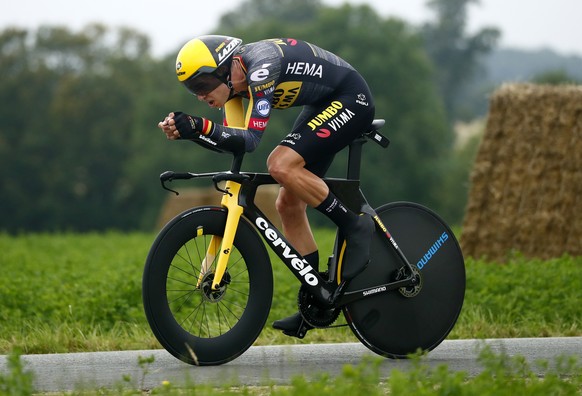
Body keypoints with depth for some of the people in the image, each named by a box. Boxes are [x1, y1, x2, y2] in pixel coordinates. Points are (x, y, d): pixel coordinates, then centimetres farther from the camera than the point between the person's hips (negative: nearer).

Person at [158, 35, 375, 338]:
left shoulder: (260, 68, -30)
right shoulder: (233, 77, -4)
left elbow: (250, 139, -36)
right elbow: (233, 141, -8)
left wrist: (201, 127, -46)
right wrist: (186, 132, -23)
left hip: (351, 99, -10)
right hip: (322, 106, 10)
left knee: (281, 165, -28)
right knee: (288, 205, 5)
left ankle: (355, 226, -13)